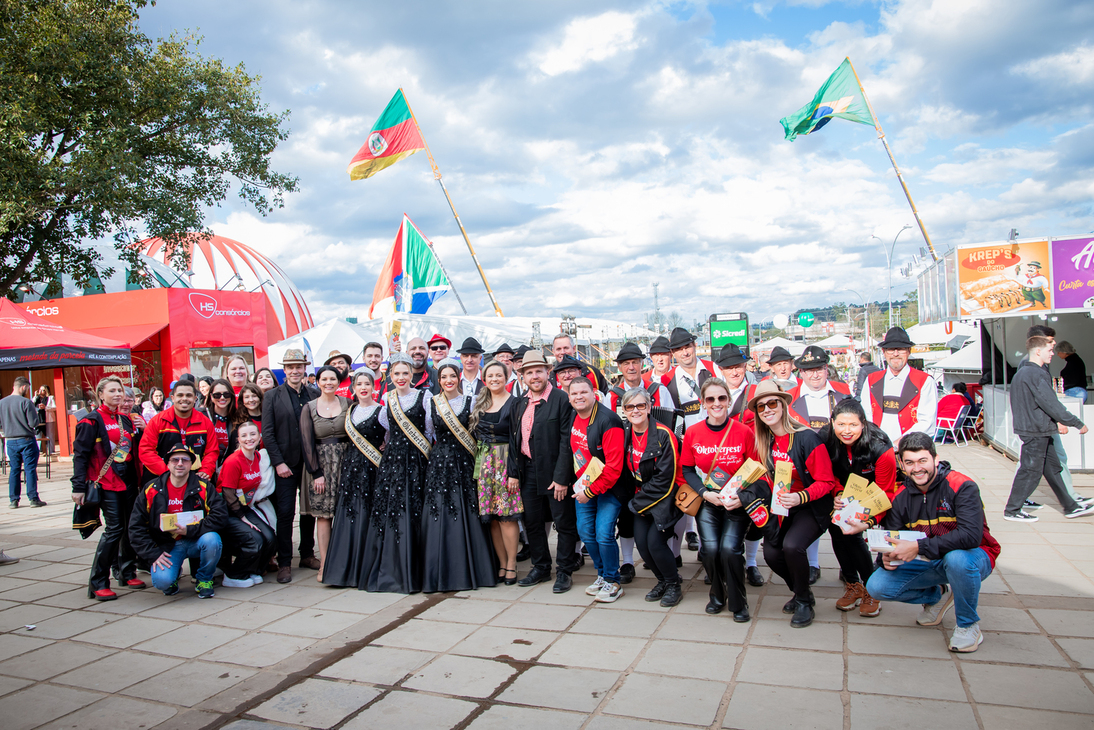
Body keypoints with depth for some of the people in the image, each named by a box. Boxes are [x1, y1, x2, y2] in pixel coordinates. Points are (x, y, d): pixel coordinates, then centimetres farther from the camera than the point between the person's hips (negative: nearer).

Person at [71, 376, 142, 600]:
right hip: (106, 483, -7)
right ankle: (98, 583, 0)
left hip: (128, 482, 7)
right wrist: (78, 486, -14)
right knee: (114, 529, -10)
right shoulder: (91, 421, -4)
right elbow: (80, 454, -9)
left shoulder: (126, 420, 16)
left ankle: (127, 573, 22)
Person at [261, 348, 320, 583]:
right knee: (285, 512, -2)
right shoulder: (272, 396, 2)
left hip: (310, 463, 2)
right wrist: (279, 462, -9)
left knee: (310, 510, 9)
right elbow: (267, 433, -2)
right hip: (285, 463, -2)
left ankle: (307, 555, 24)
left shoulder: (314, 395, 7)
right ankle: (284, 563, 8)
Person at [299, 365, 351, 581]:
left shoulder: (347, 403, 4)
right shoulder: (309, 408, 3)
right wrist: (316, 473, -8)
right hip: (320, 464, -1)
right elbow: (307, 442, -1)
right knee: (322, 515, -1)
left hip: (344, 462, 1)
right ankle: (324, 565, 4)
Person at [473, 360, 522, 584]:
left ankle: (511, 565, 6)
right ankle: (502, 564, 16)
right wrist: (478, 463, 7)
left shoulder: (513, 403, -5)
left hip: (506, 462, -5)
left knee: (507, 515, -6)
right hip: (484, 463, 5)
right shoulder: (480, 404, 12)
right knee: (491, 516, 5)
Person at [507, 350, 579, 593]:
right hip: (528, 471, 6)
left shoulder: (562, 400, -11)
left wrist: (561, 477, -17)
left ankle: (564, 571, 19)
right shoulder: (519, 404, 10)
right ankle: (540, 568, 30)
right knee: (532, 523, 15)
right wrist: (513, 472, 6)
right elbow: (513, 440, 13)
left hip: (555, 472, -6)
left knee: (564, 523, 4)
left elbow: (566, 442, -14)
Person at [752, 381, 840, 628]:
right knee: (771, 552, -12)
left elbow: (826, 482, -16)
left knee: (792, 545, -28)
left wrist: (800, 497, -30)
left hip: (811, 508, -6)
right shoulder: (764, 441, 0)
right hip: (782, 507, 6)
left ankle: (804, 602, -1)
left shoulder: (807, 439, -20)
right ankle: (801, 592, 19)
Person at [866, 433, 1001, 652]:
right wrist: (888, 558, -27)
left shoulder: (962, 487, -21)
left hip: (973, 557, -4)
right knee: (876, 586, -14)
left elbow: (971, 535, -35)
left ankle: (968, 624, -11)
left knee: (957, 558, -41)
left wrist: (918, 547, -40)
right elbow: (890, 540, -3)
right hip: (930, 563, 5)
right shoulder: (901, 498, -4)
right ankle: (937, 596, 16)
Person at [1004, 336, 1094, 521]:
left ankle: (1070, 506, 27)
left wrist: (1058, 421, 17)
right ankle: (1012, 510, 6)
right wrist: (1078, 423, -11)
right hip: (1036, 431, -10)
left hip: (1038, 431, 10)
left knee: (1053, 468, 17)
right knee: (1030, 471, -2)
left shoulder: (1023, 372, 13)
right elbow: (1051, 404, -20)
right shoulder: (1036, 374, -19)